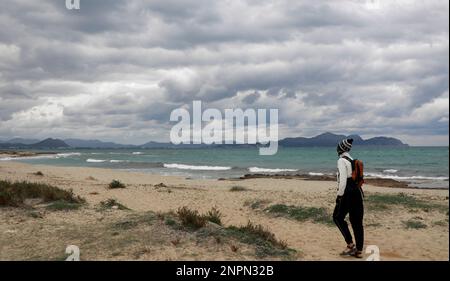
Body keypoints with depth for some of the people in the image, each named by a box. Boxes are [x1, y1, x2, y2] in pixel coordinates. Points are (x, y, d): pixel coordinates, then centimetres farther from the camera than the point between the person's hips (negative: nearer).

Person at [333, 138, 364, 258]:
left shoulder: (342, 161, -12)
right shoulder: (353, 161, 13)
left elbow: (343, 180, -19)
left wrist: (339, 195, -13)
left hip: (348, 193, -8)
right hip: (357, 192, 8)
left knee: (338, 217, 9)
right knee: (357, 221, 10)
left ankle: (350, 244, 4)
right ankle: (359, 251, 15)